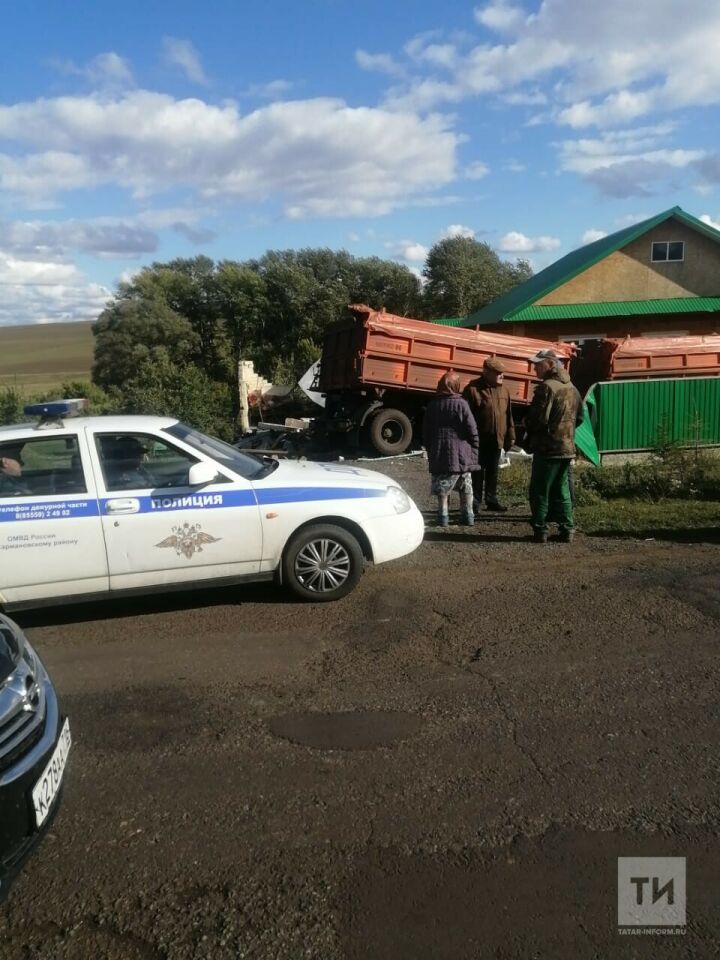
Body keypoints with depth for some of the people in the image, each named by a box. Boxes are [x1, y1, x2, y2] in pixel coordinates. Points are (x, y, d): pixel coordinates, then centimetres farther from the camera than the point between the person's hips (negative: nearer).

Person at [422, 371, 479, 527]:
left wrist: (430, 450, 19)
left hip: (439, 453, 2)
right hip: (461, 453, -2)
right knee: (466, 487, 11)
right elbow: (472, 431, -7)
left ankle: (443, 516, 3)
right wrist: (474, 452, 3)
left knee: (442, 487, 6)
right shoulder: (461, 404, -7)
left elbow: (426, 432, 10)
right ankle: (468, 516, 17)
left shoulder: (432, 405, 4)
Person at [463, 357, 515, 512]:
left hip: (497, 439, 5)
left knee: (493, 471, 13)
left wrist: (510, 435, 11)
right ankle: (475, 501, 12)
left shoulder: (504, 390, 9)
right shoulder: (473, 389, -10)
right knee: (478, 471, 3)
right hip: (479, 439, -5)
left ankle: (491, 499, 23)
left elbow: (508, 415, 13)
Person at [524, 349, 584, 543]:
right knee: (561, 490, 15)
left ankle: (540, 531, 2)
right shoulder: (572, 388, 12)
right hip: (567, 447, 8)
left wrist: (527, 424, 0)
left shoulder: (547, 387, -16)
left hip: (547, 448, -8)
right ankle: (567, 529, 16)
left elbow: (538, 418, -20)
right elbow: (579, 418, 18)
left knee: (540, 491, 0)